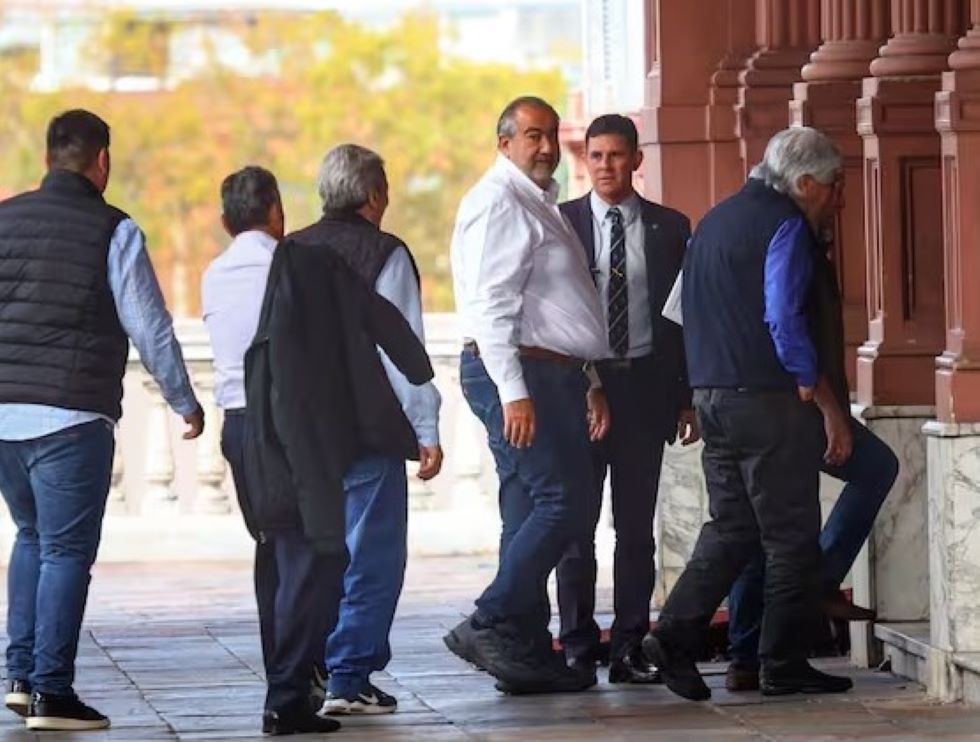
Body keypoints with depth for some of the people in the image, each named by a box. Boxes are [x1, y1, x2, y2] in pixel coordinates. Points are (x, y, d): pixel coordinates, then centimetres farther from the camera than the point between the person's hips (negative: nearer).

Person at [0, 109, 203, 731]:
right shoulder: (112, 231, -5)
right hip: (71, 417, -5)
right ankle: (51, 691, -4)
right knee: (66, 550, 0)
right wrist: (185, 402, 9)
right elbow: (151, 327, -3)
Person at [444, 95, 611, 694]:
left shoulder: (541, 206, 22)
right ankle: (490, 625, -14)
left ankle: (529, 654, 8)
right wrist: (514, 392, -24)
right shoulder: (498, 202, -9)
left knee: (532, 516, 8)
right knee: (562, 500, -15)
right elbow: (490, 304, -18)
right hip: (516, 374, -10)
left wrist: (589, 383, 22)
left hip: (553, 375, 10)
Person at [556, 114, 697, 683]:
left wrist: (688, 399, 4)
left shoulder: (670, 228, 8)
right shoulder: (561, 223, 5)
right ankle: (578, 646, 6)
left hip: (644, 386, 1)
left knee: (637, 525, 3)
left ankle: (630, 650, 7)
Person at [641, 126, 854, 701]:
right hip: (768, 399, -8)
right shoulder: (786, 226, -11)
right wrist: (827, 404, -13)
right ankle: (784, 665, 2)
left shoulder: (716, 221, 17)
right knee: (792, 536, 0)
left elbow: (691, 314, 21)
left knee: (731, 527, 13)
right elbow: (783, 322, -19)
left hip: (713, 395, 8)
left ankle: (675, 638, 2)